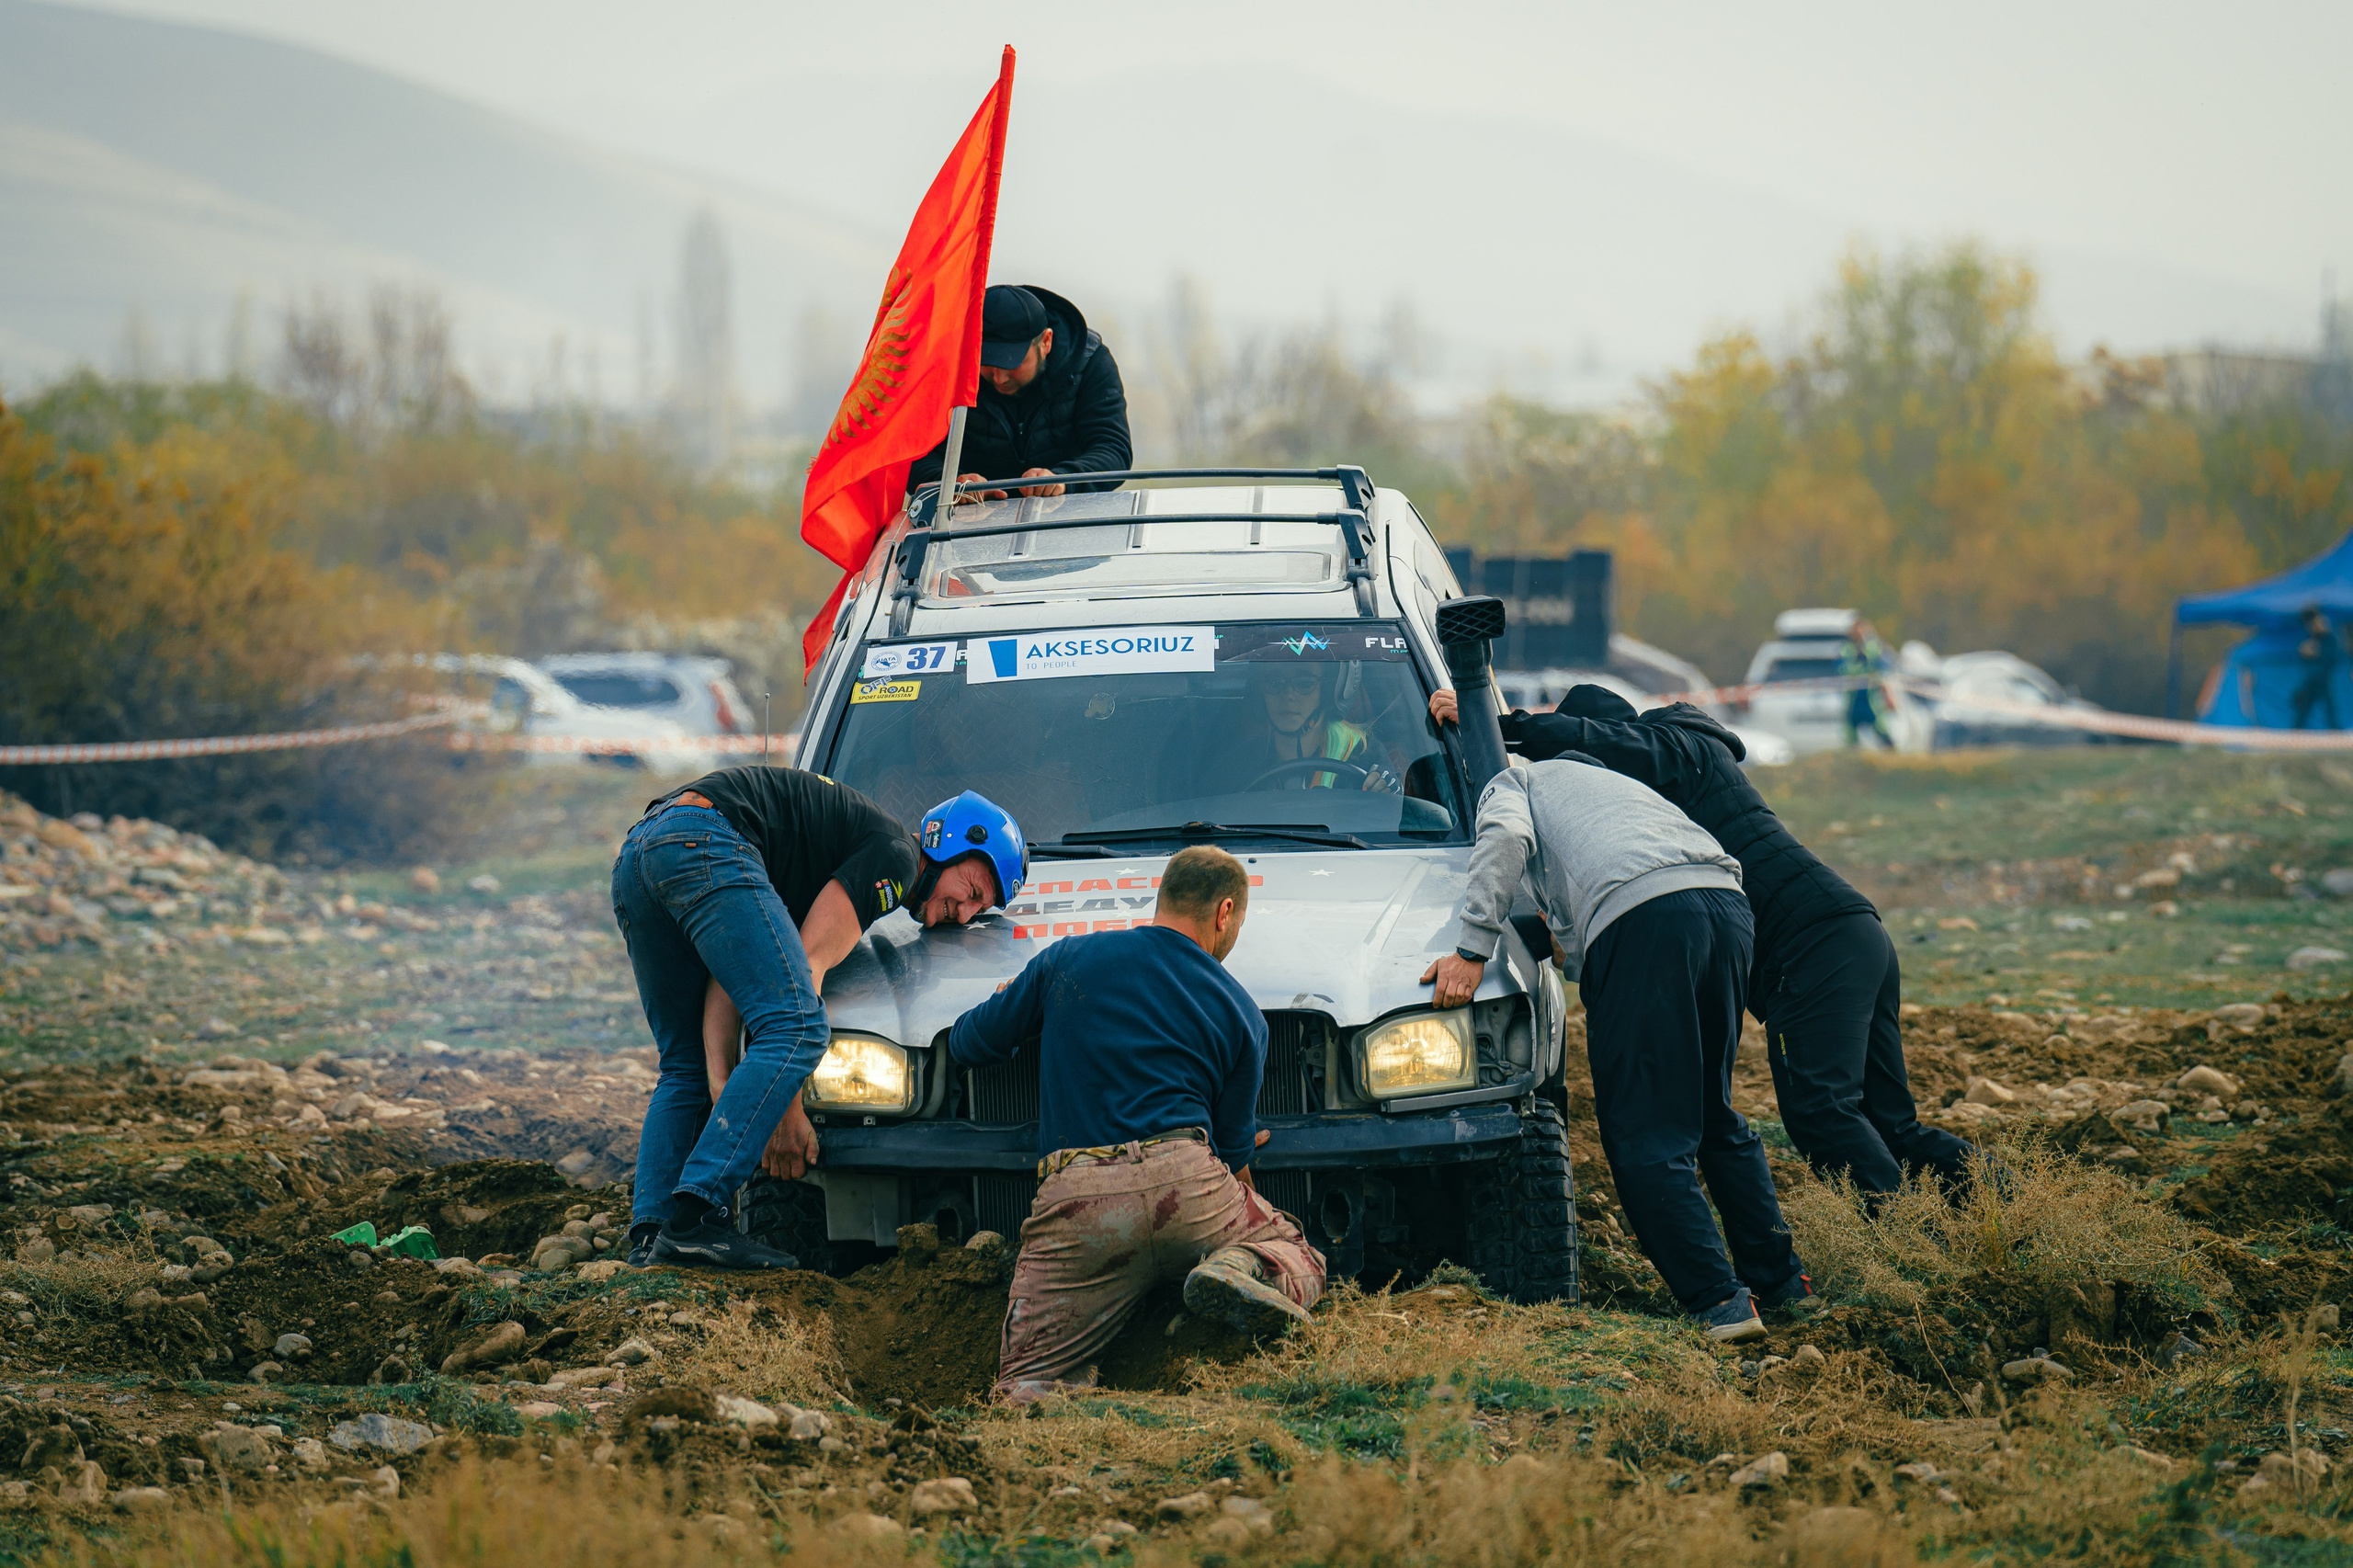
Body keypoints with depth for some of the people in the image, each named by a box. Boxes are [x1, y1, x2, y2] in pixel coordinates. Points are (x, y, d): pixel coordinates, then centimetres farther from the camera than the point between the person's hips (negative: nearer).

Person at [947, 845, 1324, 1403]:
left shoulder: (1067, 959, 13)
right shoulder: (1241, 1014, 12)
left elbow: (966, 1045, 22)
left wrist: (1016, 1003, 44)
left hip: (1075, 1203, 1)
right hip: (1186, 1185, -1)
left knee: (1025, 1384, 8)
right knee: (1299, 1257, 23)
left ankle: (1056, 1399, -30)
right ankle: (1243, 1269, -13)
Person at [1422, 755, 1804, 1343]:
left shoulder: (1511, 783, 27)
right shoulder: (1622, 786, 44)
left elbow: (1507, 837, 0)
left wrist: (1472, 948, -3)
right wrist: (1567, 955, 58)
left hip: (1640, 913, -7)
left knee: (1645, 1137, -3)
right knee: (1716, 1114, 24)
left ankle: (1720, 1302, -10)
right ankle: (1781, 1281, 26)